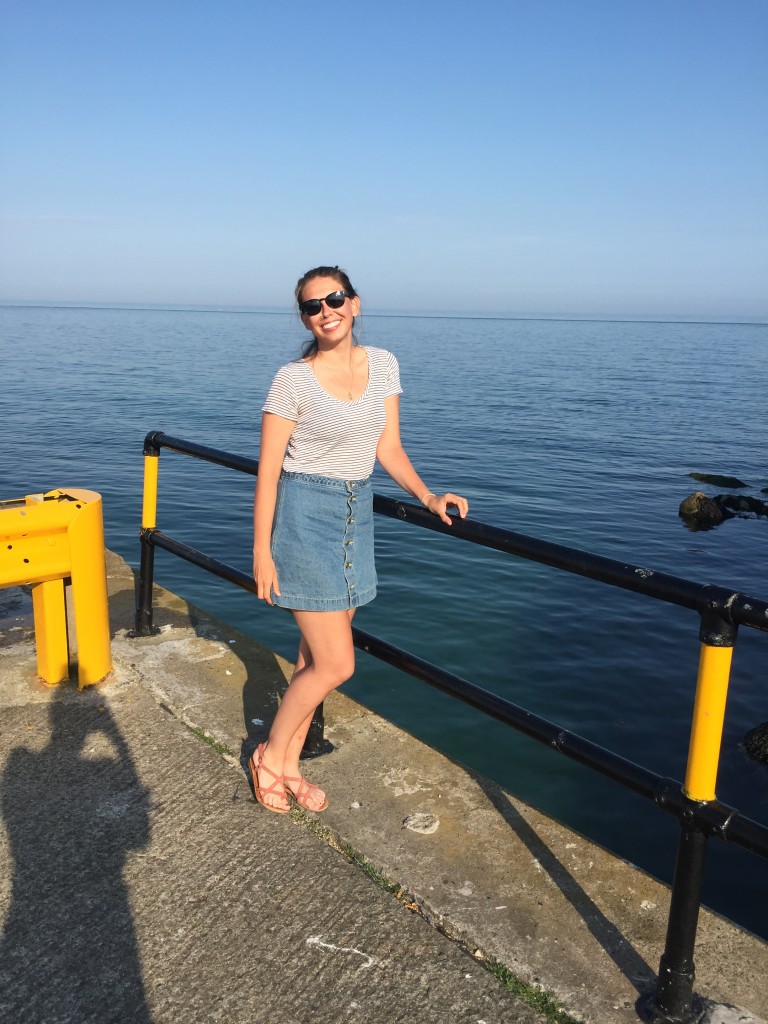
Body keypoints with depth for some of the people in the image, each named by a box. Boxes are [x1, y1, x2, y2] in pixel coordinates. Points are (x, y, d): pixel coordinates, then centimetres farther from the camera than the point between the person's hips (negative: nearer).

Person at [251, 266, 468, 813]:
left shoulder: (383, 364, 4)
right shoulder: (294, 379, -11)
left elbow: (389, 447, 8)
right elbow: (268, 470, -9)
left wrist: (427, 495, -6)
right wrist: (261, 551, -10)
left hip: (357, 516, 6)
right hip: (305, 516, -5)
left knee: (317, 656, 12)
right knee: (336, 664, -5)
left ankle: (289, 764, 29)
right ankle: (270, 754, 19)